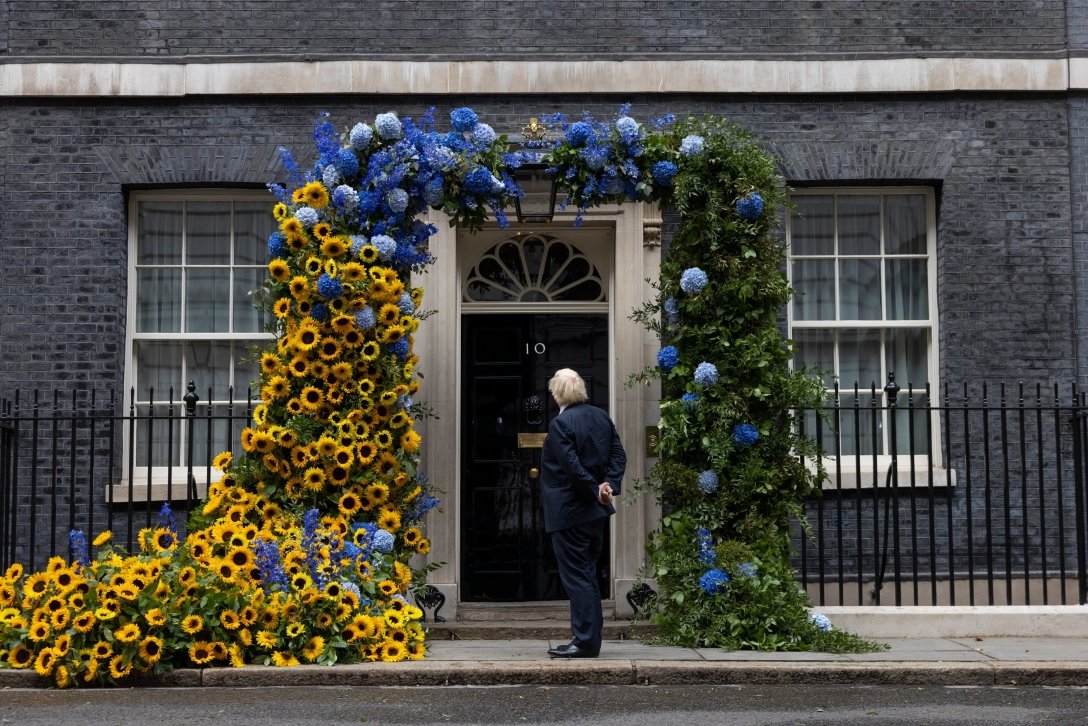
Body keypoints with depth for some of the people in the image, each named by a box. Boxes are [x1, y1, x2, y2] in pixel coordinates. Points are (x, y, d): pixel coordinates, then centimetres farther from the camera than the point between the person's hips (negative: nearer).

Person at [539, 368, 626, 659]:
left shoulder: (561, 423, -17)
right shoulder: (601, 417, 7)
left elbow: (572, 467, -21)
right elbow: (618, 455, 5)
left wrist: (595, 490, -11)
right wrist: (608, 486, -3)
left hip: (569, 513, -8)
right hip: (596, 513, 8)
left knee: (576, 575, -2)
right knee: (588, 574, 15)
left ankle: (586, 640, 0)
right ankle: (590, 637, 20)